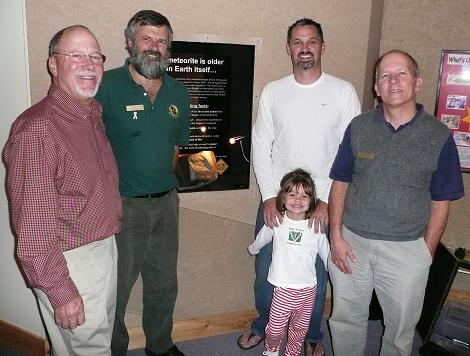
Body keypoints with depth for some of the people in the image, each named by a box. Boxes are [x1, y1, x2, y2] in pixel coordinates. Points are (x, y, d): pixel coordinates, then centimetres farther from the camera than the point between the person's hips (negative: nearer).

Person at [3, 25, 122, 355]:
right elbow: (33, 225, -24)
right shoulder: (37, 129, -24)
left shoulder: (93, 115, 5)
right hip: (71, 264, -8)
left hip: (105, 250, 8)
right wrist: (61, 291, -21)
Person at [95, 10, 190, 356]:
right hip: (121, 206, -5)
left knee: (164, 285, 21)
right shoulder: (107, 85, -13)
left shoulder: (178, 93, 5)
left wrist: (163, 182, 13)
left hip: (166, 203, 6)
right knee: (114, 289, 9)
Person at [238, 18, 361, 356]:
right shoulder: (272, 92, 3)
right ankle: (262, 326, 39)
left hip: (323, 203, -1)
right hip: (275, 199, 2)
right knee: (265, 270, 13)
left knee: (316, 275, 10)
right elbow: (261, 146, 2)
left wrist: (329, 201, -11)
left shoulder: (344, 92, -2)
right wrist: (269, 196, -7)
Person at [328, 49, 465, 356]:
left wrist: (427, 253, -2)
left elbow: (440, 203, -1)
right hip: (351, 241, 2)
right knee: (346, 320, 17)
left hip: (407, 249, -1)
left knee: (401, 328, 16)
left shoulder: (439, 136, -6)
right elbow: (340, 184, 3)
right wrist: (336, 236, -3)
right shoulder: (359, 127, -1)